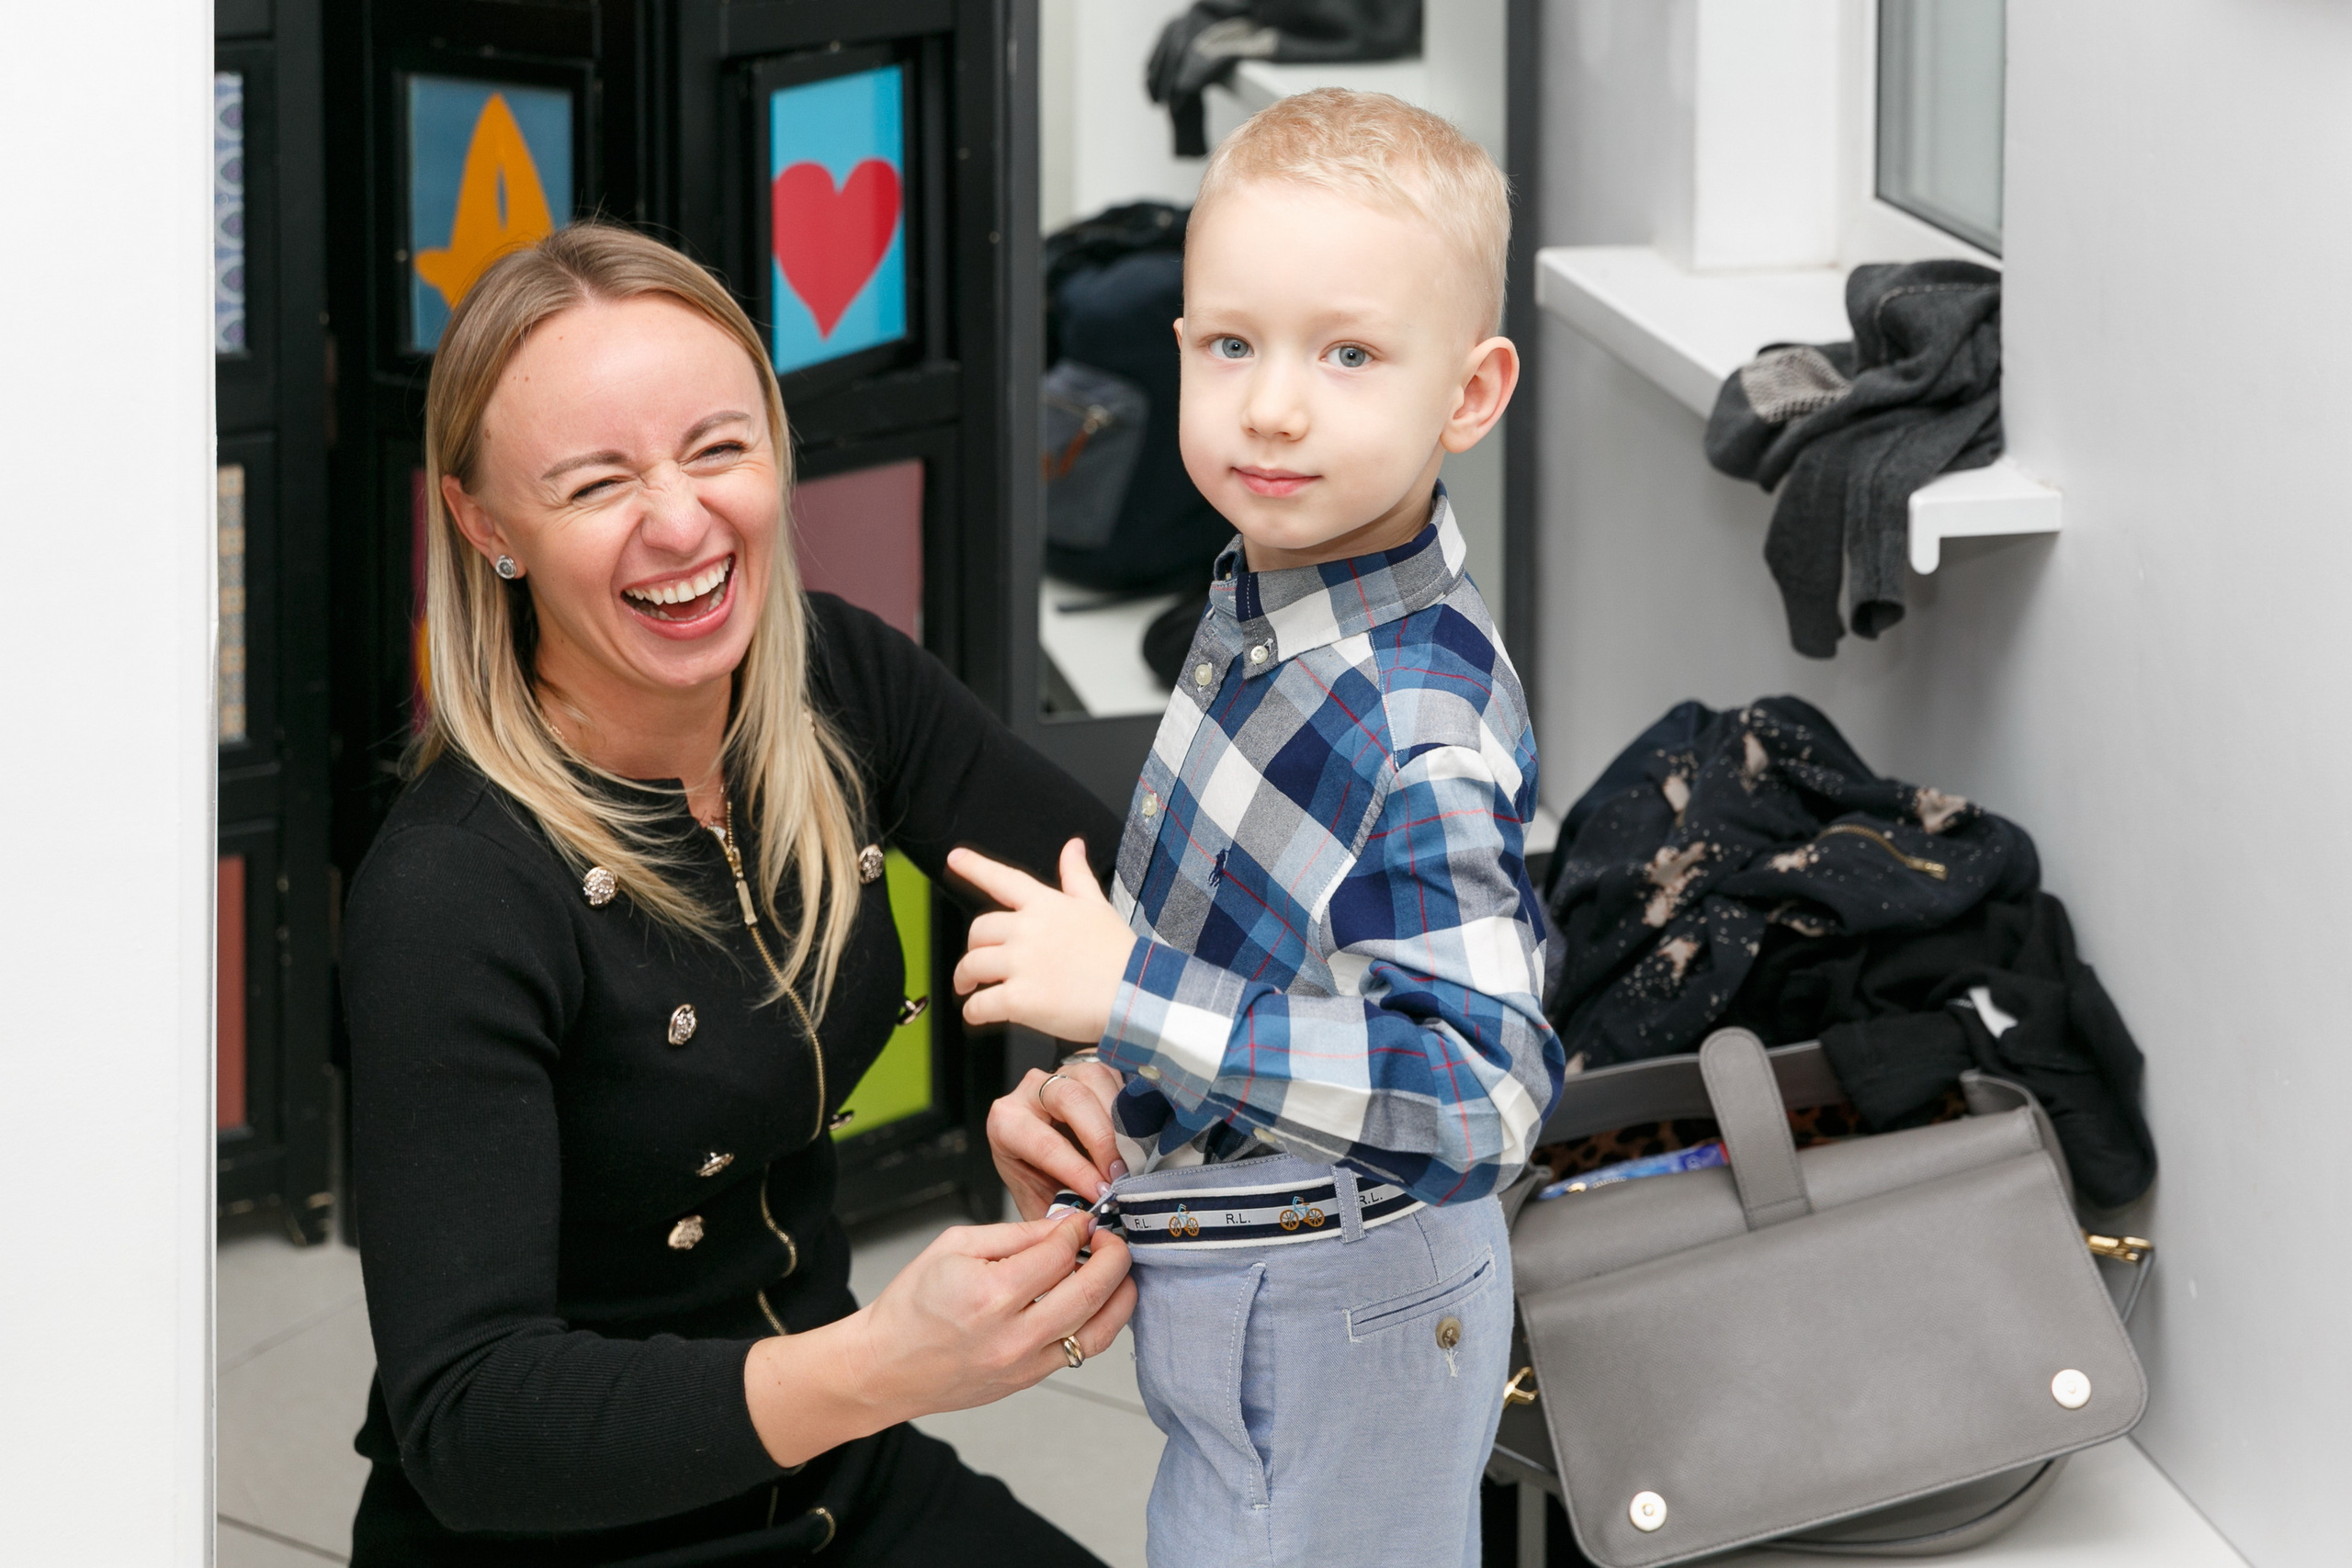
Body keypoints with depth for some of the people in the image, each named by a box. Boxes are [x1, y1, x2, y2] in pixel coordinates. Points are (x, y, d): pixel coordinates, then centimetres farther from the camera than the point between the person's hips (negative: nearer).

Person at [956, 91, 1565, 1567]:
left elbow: (1480, 1092, -34)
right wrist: (1105, 1080, 2)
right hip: (1228, 1282, 9)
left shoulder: (1422, 731, -30)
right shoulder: (1271, 593, -1)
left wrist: (1130, 995, -33)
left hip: (1333, 1324, -9)